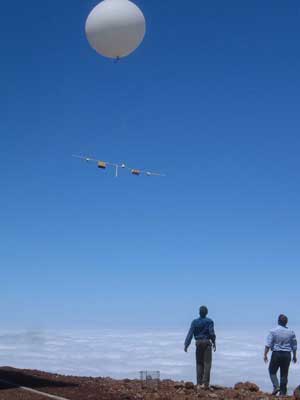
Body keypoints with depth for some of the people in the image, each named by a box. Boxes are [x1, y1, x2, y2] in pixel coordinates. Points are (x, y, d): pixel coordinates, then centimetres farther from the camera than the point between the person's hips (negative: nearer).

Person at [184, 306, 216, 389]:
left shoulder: (195, 322, 3)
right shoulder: (209, 321, -3)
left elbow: (190, 333, -3)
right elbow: (212, 333, -10)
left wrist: (186, 345, -4)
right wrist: (214, 343, 3)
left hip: (198, 343, 3)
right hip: (207, 342, -3)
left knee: (199, 363, 9)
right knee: (207, 363, -2)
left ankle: (199, 383, 4)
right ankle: (205, 383, -12)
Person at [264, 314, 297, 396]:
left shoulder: (273, 331, -7)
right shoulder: (291, 332, 3)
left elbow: (268, 344, -12)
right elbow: (294, 346, 10)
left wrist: (265, 354, -7)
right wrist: (294, 356, 21)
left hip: (276, 354, -3)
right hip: (287, 355, 3)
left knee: (272, 371, 13)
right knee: (284, 374, 9)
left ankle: (276, 386, -5)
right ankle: (283, 392, 10)